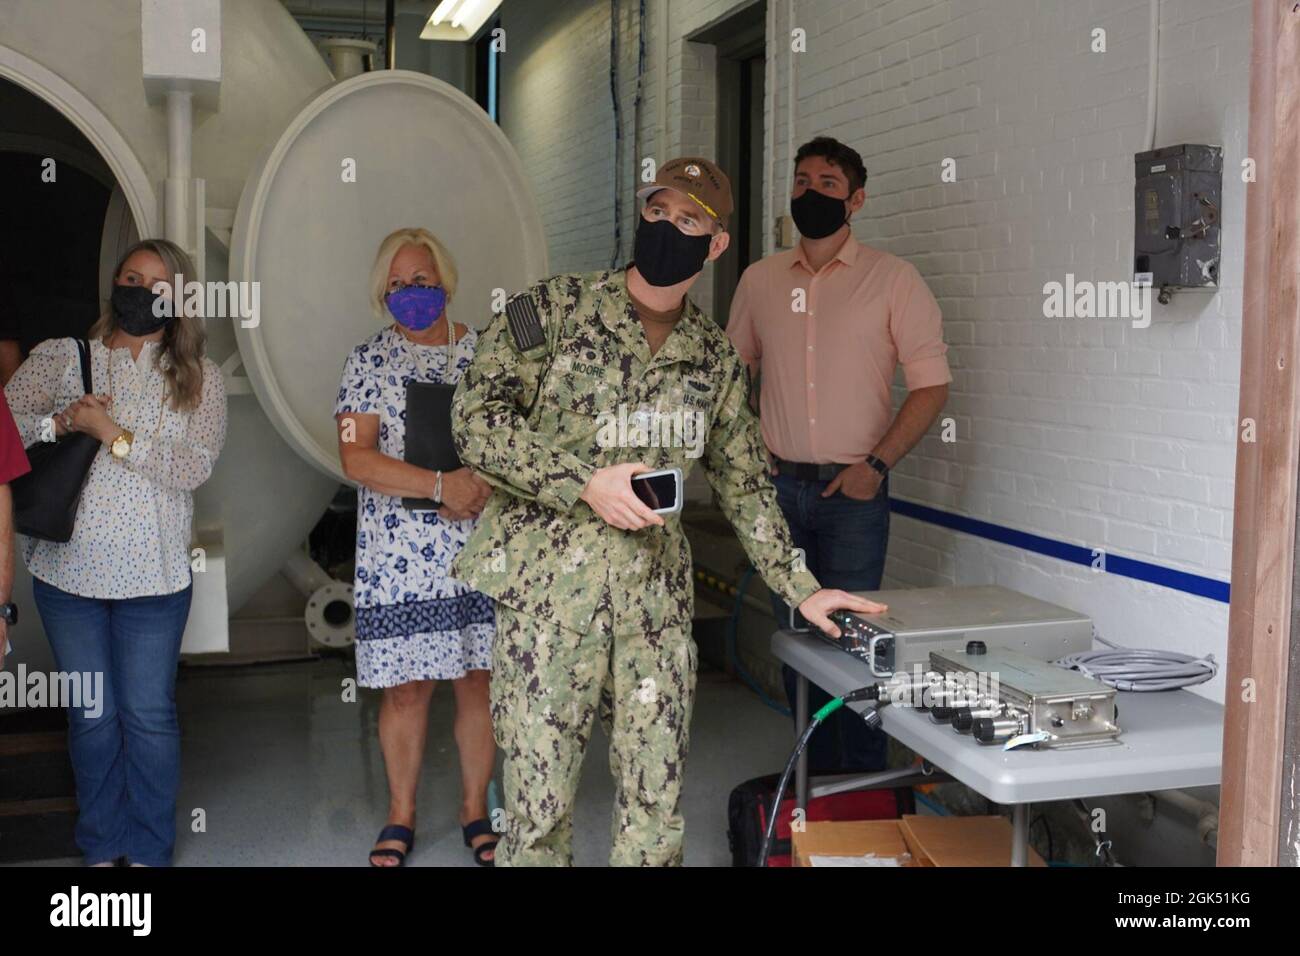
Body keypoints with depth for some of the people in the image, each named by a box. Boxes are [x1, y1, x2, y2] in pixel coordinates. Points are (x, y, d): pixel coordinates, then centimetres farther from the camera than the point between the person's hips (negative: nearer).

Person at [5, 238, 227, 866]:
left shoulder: (199, 378, 3)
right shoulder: (60, 357, 5)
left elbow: (194, 468, -10)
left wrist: (112, 433, -17)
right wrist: (58, 423, -18)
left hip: (153, 577, -1)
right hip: (68, 569, 1)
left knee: (149, 716, 7)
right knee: (92, 717, 12)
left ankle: (150, 851, 24)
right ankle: (101, 848, 28)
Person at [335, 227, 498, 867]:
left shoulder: (486, 353, 7)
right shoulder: (369, 362, 2)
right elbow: (356, 459, -8)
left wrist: (481, 488, -12)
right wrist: (441, 485, -18)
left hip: (480, 550, 1)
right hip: (398, 555, -1)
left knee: (478, 679, 7)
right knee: (405, 687, 5)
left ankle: (475, 809, 24)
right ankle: (401, 816, 23)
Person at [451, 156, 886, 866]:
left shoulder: (716, 358, 12)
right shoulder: (554, 311, -1)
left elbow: (744, 483, 18)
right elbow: (476, 417, -7)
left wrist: (800, 589, 12)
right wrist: (584, 484, -17)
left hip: (656, 596, 4)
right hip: (549, 587, -4)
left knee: (657, 810, 8)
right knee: (540, 806, 1)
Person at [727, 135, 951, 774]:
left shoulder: (892, 279, -2)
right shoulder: (760, 279, 9)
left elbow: (932, 385, -3)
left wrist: (877, 464, -12)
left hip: (851, 489, -4)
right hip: (777, 486, 4)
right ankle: (813, 773, 24)